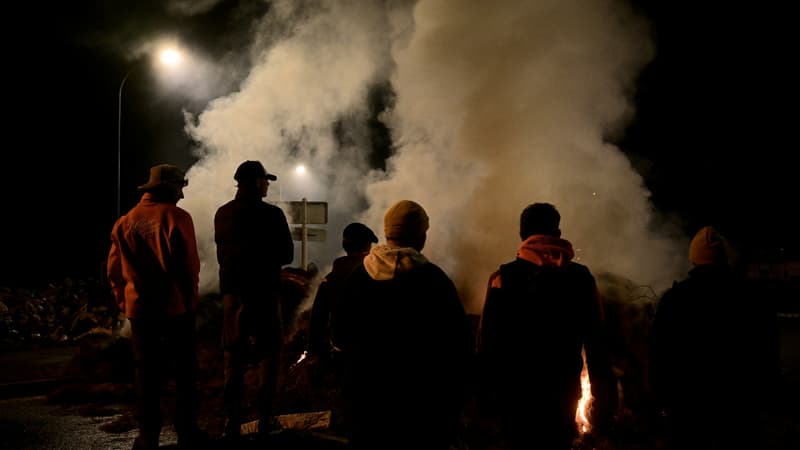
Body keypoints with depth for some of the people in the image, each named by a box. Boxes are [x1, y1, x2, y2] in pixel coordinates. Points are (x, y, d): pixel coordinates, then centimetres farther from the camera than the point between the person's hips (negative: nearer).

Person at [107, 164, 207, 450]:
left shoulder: (125, 222, 4)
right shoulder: (176, 217, -10)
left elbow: (114, 269, 7)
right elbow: (189, 264, -12)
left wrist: (124, 302, 16)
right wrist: (191, 298, 0)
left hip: (139, 309, 4)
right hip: (175, 308, -4)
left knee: (147, 373, 10)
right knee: (185, 371, 8)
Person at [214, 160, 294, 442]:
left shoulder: (223, 214, 3)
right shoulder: (272, 214, -11)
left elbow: (221, 252, 10)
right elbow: (286, 255, -6)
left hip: (232, 291, 4)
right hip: (264, 291, -4)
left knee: (233, 357, 11)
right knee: (268, 355, 7)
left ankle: (232, 422, 11)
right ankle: (265, 419, 5)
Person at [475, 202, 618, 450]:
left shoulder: (503, 278, -5)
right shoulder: (581, 278, 0)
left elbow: (488, 342, -7)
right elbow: (597, 344, -1)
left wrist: (484, 396, -1)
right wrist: (604, 400, 4)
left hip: (515, 392, -1)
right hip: (563, 393, 2)